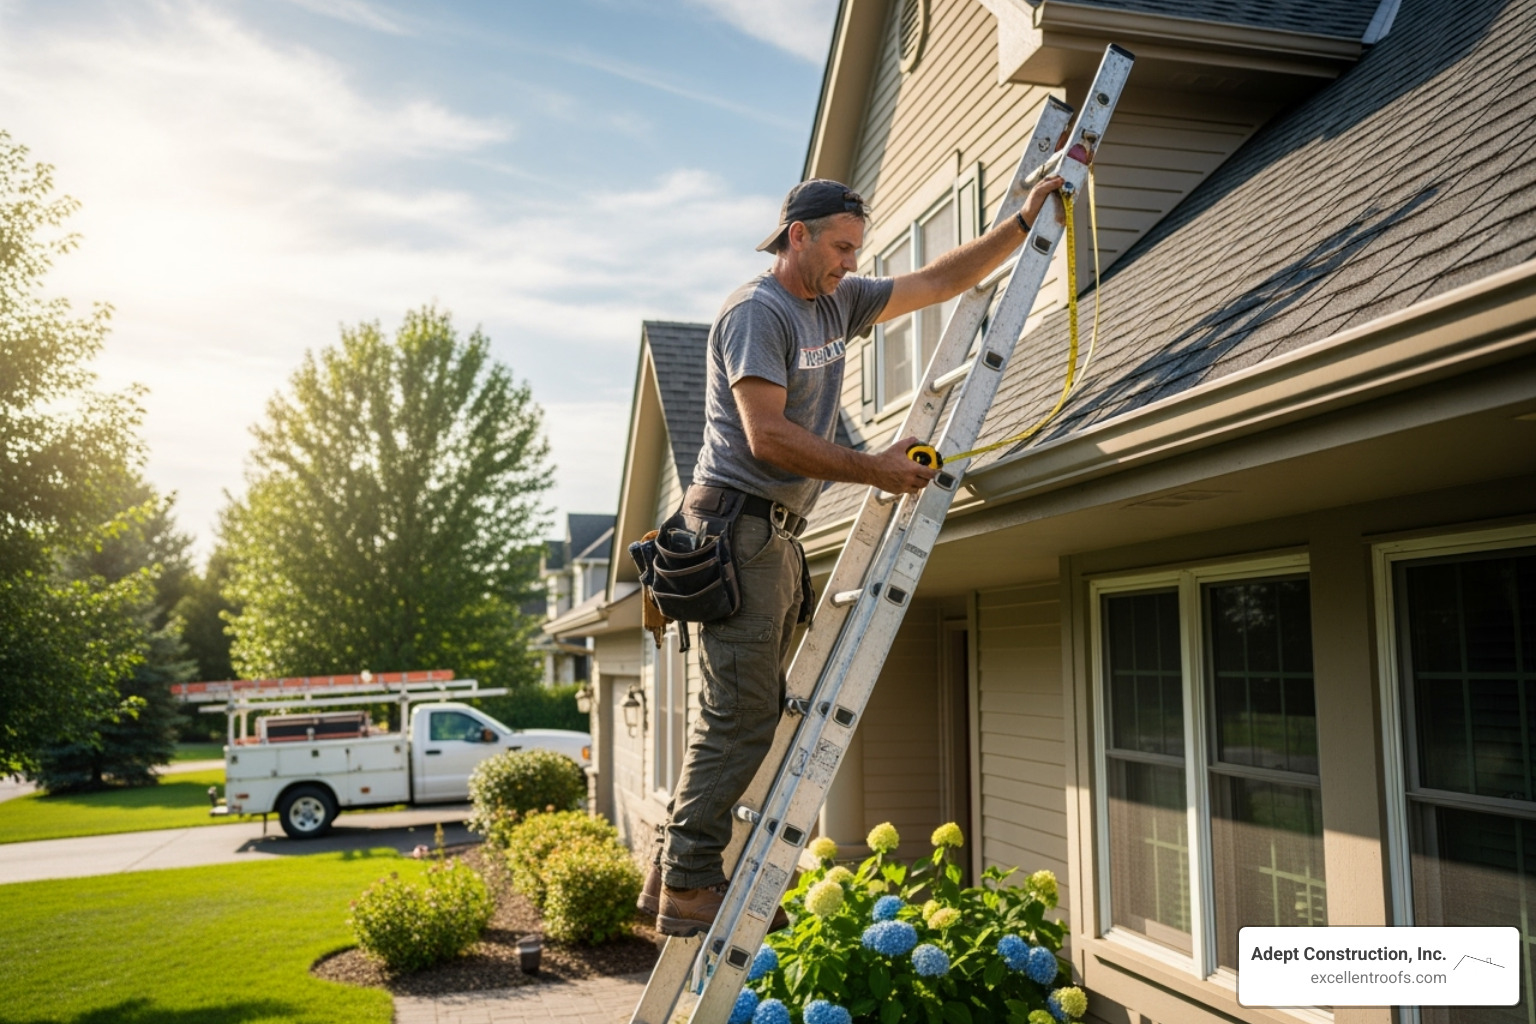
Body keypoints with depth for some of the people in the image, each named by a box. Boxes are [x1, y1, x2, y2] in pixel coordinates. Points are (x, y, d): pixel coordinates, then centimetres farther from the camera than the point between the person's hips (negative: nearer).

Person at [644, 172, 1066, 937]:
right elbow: (767, 436, -19)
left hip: (778, 535, 9)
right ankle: (688, 887, -1)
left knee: (747, 715, 8)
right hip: (737, 524, -9)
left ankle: (675, 871, 15)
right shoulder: (756, 312, -9)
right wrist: (875, 470, -15)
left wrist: (1024, 222, 16)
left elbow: (940, 281, 21)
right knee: (741, 715, -10)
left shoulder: (837, 302, 17)